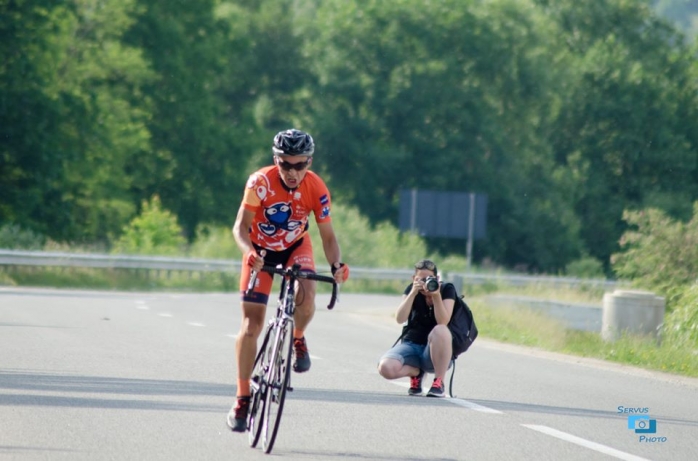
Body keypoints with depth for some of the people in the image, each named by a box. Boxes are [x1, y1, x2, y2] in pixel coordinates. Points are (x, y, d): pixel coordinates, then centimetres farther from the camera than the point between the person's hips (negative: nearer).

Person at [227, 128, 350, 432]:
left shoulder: (316, 189, -22)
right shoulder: (261, 182, -28)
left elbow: (327, 235, -17)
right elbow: (241, 227, -29)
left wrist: (336, 265, -36)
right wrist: (249, 253, -49)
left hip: (295, 247, 1)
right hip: (261, 250, -1)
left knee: (306, 299, -29)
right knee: (251, 324, -8)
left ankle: (297, 340, 6)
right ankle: (242, 400, -1)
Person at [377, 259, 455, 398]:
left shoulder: (447, 290, -7)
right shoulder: (411, 290, -1)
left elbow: (443, 322, -21)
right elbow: (400, 319, -16)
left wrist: (436, 295, -32)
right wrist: (413, 293, -25)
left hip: (436, 350, -2)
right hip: (411, 345, 3)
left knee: (440, 330, -39)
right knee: (385, 367, -29)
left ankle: (439, 382, -21)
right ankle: (416, 372, 8)